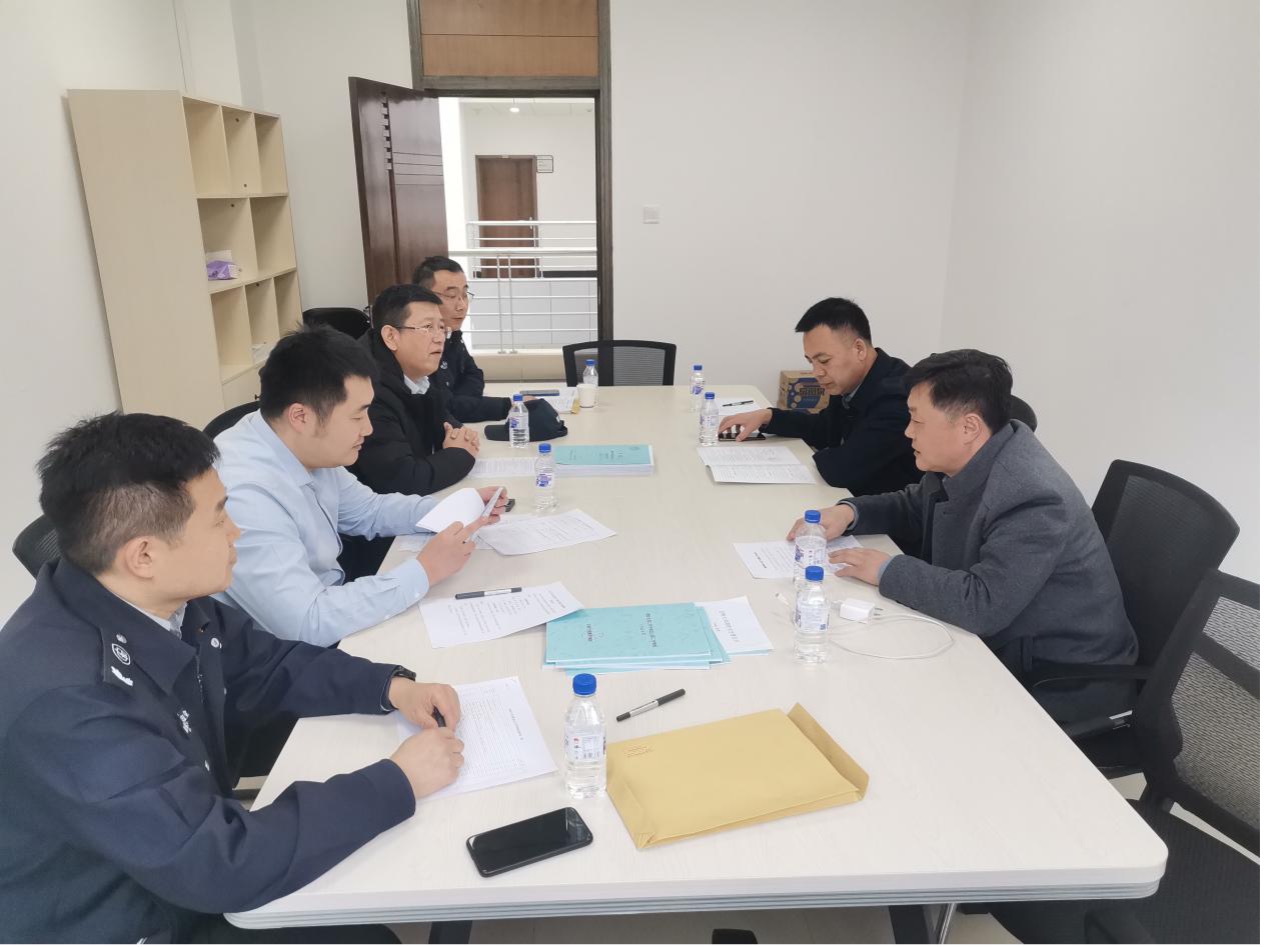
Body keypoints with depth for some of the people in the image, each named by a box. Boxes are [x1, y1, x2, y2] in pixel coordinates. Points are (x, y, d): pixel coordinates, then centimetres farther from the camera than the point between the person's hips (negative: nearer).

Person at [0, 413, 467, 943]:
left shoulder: (161, 601, -11)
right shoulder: (66, 698, -36)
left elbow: (264, 665, 5)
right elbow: (217, 861, -35)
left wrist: (390, 686, -9)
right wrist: (399, 782, -27)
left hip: (187, 874, 7)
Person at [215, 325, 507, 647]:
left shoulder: (308, 449, -5)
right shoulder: (243, 494, -32)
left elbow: (369, 510, 12)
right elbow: (307, 624, -33)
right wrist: (424, 571, -27)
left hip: (326, 604, 7)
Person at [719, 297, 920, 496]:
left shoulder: (895, 396, -28)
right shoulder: (850, 382, -1)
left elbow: (842, 470, -32)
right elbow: (824, 429, 16)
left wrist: (820, 457, -9)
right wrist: (768, 416, 2)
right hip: (852, 499, 7)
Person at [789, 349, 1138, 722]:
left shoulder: (1032, 498, -30)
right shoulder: (959, 461, -3)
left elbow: (982, 604, -35)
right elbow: (913, 508, 15)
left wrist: (888, 570, -24)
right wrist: (849, 511, -4)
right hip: (1002, 645, 8)